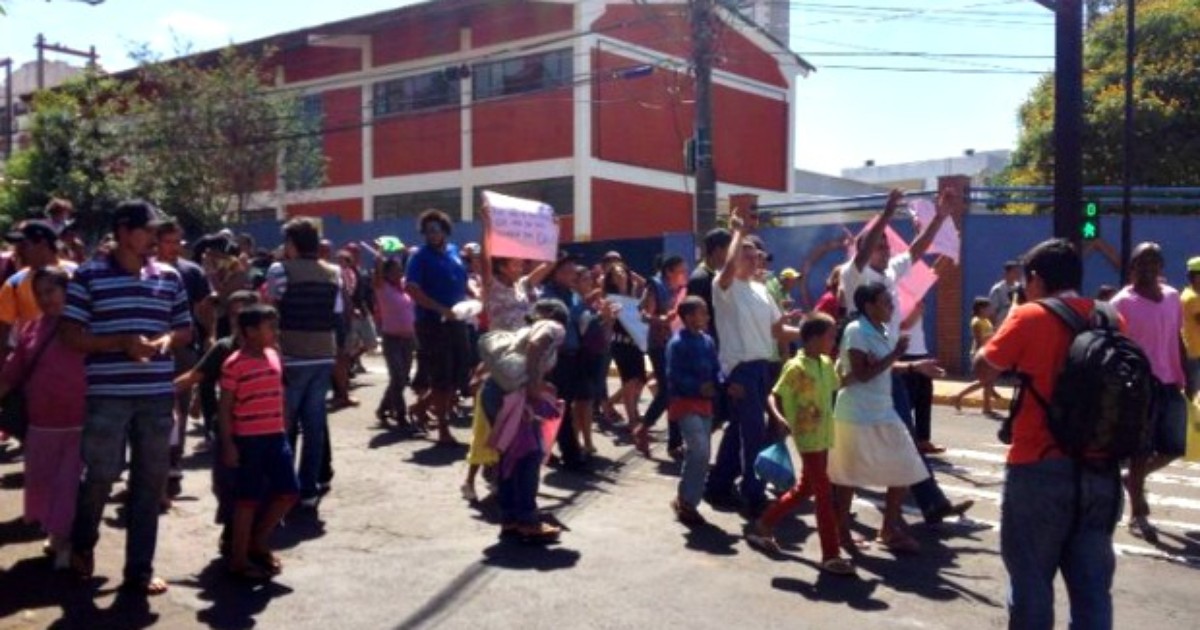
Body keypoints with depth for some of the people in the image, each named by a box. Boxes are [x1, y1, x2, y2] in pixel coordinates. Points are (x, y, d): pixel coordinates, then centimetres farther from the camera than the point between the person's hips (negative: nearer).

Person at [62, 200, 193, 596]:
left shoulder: (169, 277, 8)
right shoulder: (89, 275, -2)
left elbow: (186, 330, 16)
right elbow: (71, 335, -5)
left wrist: (167, 340, -6)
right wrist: (121, 343, -17)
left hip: (158, 394, 4)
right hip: (108, 395, -3)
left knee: (150, 481, 7)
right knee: (101, 474, 2)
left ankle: (140, 569, 19)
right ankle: (82, 542, 34)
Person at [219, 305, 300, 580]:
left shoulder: (274, 357, 8)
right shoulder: (234, 365, -12)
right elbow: (225, 407, -10)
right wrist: (227, 444, -12)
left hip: (276, 437, 7)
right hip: (248, 440, -7)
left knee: (289, 492, 8)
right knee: (249, 498, 1)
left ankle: (259, 541, 27)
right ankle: (239, 559, 16)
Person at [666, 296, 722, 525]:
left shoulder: (707, 341, 8)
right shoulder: (677, 343, -13)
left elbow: (716, 369, 11)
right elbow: (674, 376, -18)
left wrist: (719, 385, -9)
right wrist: (699, 387, -24)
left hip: (704, 403, 8)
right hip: (685, 403, -8)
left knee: (702, 454, 10)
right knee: (700, 452, -16)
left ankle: (688, 501, 22)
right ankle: (684, 500, -1)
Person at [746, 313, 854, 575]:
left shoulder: (826, 364, 8)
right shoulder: (796, 367, -16)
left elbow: (836, 386, 23)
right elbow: (773, 397, -16)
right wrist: (780, 419, -33)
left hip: (823, 438, 9)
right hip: (808, 439, -9)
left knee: (805, 489, 17)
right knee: (824, 494, -6)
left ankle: (763, 526, 32)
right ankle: (831, 555, 2)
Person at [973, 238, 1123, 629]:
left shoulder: (1030, 318, -9)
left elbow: (984, 370, -3)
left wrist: (1009, 319, 7)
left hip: (1040, 468, -5)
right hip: (1100, 470, 5)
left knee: (1031, 578, 7)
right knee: (1092, 583, 10)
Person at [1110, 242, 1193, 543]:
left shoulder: (1172, 297, 10)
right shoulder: (1122, 303, -9)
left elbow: (1178, 341, 14)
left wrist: (1186, 379, 10)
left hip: (1170, 384, 6)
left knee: (1174, 449, 8)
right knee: (1141, 450, 0)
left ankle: (1136, 478, 34)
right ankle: (1138, 516, 11)